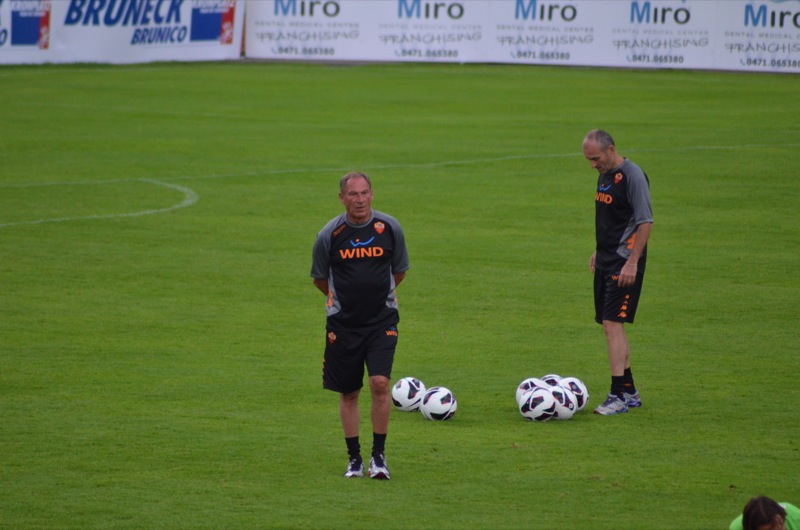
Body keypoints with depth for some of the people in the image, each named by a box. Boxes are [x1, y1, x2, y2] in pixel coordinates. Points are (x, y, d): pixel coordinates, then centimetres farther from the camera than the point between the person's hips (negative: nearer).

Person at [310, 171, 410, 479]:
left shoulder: (390, 228, -3)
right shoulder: (329, 235, -6)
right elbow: (319, 279, 10)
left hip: (382, 320, -1)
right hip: (343, 323, 1)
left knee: (380, 383, -16)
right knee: (348, 393, 6)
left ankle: (378, 455, -4)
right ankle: (354, 458, 19)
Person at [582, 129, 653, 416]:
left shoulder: (632, 176, -15)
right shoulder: (605, 175, 13)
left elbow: (645, 222, -18)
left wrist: (632, 263, -21)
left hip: (624, 265, -9)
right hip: (606, 262, 9)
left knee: (612, 325, -14)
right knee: (613, 327, 12)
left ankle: (618, 397, -15)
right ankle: (629, 392, 21)